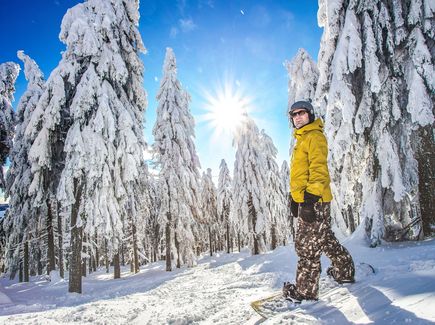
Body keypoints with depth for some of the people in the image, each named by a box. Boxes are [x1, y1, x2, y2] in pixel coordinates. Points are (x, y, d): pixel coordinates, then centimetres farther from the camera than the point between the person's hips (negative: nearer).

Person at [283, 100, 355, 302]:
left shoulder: (315, 136, -7)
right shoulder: (301, 139, 23)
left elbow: (318, 169, -18)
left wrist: (310, 198, -24)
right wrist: (294, 198, 23)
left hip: (314, 200, -10)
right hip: (305, 199, 10)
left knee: (307, 245, -5)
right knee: (325, 239, 20)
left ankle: (305, 291, 3)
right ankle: (345, 271, 35)